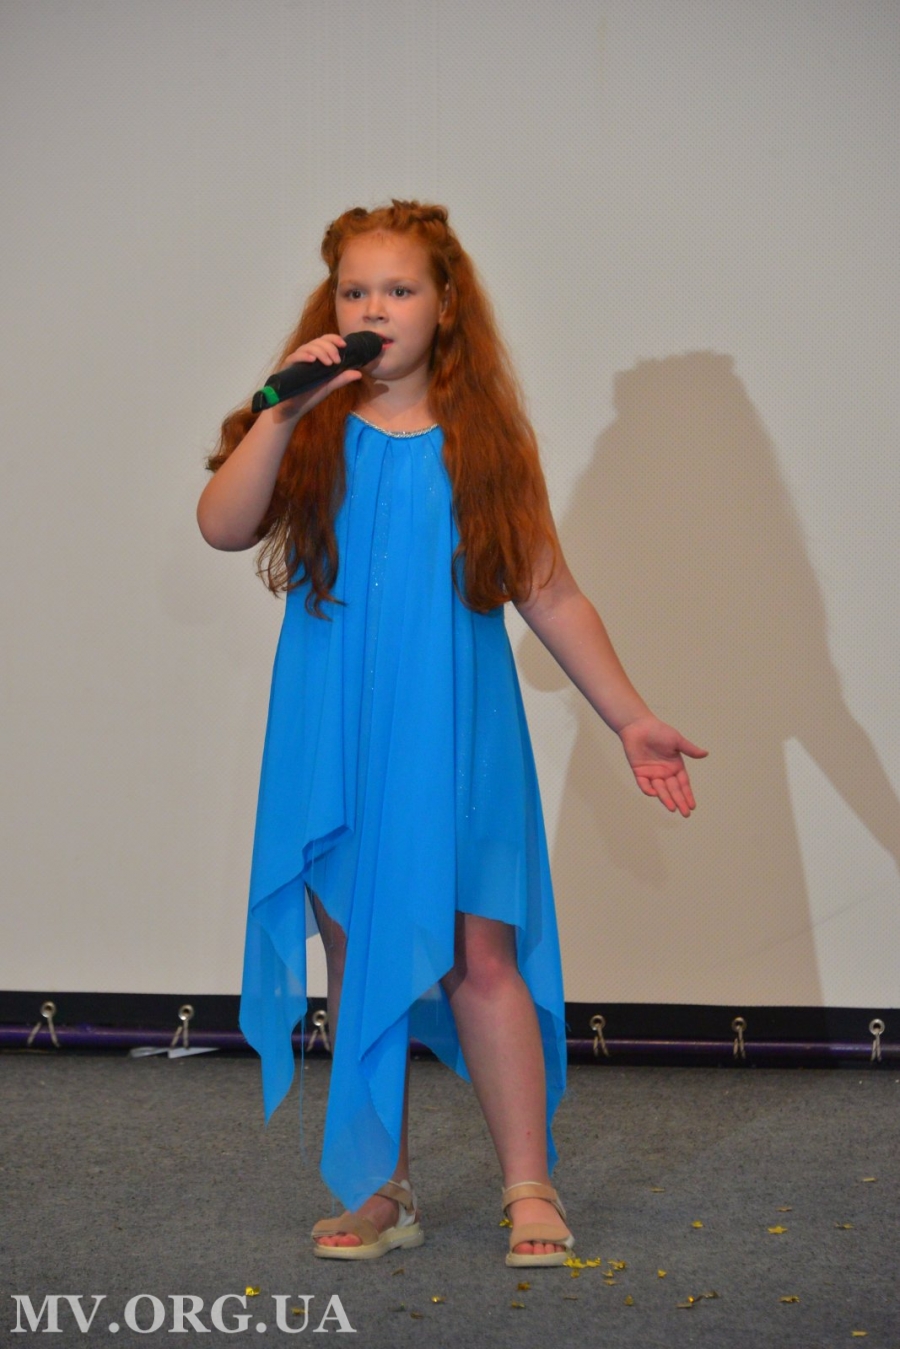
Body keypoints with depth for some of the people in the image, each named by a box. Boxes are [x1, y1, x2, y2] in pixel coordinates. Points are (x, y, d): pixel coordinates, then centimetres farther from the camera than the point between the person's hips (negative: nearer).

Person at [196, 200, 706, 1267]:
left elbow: (550, 596, 7)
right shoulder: (310, 435, 4)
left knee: (478, 955, -4)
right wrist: (283, 409, -22)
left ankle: (529, 1189, 8)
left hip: (454, 737, -1)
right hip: (335, 741, 1)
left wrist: (632, 721, 6)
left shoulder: (485, 441, 4)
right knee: (359, 958, 7)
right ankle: (378, 1190, 19)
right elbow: (222, 527, -13)